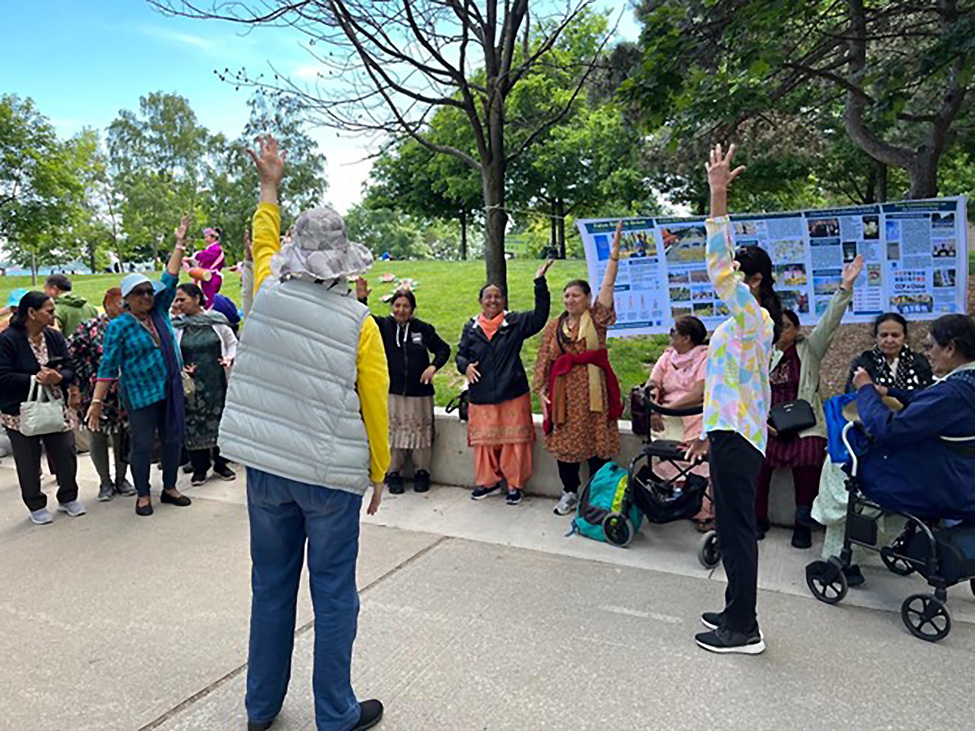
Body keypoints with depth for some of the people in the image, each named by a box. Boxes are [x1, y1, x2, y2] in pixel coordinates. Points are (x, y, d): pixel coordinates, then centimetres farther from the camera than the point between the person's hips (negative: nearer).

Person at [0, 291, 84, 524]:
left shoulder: (55, 336, 2)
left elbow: (70, 369, 0)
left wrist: (58, 377, -20)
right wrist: (35, 379, -24)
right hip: (21, 412, -4)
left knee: (66, 455, 7)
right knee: (29, 462, 8)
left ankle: (68, 498, 29)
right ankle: (36, 505, 26)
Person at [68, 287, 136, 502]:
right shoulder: (90, 328, -8)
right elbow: (71, 356, -8)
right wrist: (90, 378, -11)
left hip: (123, 396, 3)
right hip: (97, 395, -2)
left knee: (122, 436, 11)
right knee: (98, 437, 8)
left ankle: (121, 479, 27)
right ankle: (105, 482, 23)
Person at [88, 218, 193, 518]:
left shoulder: (159, 312, 6)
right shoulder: (119, 326, -6)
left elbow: (170, 279, 3)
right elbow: (108, 367, -7)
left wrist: (180, 243, 0)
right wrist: (97, 402, -10)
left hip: (171, 390, 5)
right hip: (141, 394, -5)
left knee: (173, 439, 10)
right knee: (142, 444, 4)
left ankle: (170, 488, 25)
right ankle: (143, 494, 21)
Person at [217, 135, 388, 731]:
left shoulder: (271, 294, -2)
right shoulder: (358, 322, -11)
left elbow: (264, 243, 20)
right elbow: (375, 406, -7)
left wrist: (271, 185, 34)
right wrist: (378, 473, 6)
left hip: (265, 468, 4)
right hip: (331, 475, -4)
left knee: (272, 586, 18)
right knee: (334, 594, 9)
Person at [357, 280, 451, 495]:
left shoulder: (423, 329, 1)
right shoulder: (384, 326, 2)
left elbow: (444, 349, 10)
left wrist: (434, 366, -7)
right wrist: (361, 300, -31)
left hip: (419, 392, 0)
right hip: (392, 392, 0)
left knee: (420, 433, 6)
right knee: (393, 433, 4)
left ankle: (421, 472, 21)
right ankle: (394, 473, 17)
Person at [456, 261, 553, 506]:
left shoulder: (515, 322, 2)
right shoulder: (471, 328, 8)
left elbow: (540, 315, -10)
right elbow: (460, 355, 15)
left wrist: (540, 282, -17)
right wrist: (466, 366, -8)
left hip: (513, 394, -2)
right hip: (481, 396, 2)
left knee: (514, 440, 2)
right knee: (484, 440, 9)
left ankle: (515, 484, 17)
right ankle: (487, 481, 26)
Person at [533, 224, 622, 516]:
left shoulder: (596, 318, 2)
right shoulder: (554, 326, 9)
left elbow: (607, 285, -8)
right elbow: (543, 360, 7)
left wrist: (614, 253, -15)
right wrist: (541, 389, -1)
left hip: (592, 388, -2)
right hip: (563, 390, 2)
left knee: (596, 439, 2)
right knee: (564, 440, 7)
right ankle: (570, 492, 23)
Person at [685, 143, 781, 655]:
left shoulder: (753, 317, -12)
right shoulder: (745, 322, 19)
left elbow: (719, 269, -28)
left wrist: (718, 196, -30)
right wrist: (710, 434, 25)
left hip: (736, 438, -10)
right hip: (731, 433, 11)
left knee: (736, 528, -3)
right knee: (734, 527, 16)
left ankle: (742, 629, 8)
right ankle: (737, 613, 29)